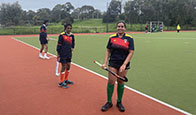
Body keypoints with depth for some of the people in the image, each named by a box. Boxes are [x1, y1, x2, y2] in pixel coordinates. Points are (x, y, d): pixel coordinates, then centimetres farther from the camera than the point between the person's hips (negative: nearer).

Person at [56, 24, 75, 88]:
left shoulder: (72, 35, 6)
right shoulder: (62, 35, -12)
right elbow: (59, 45, -10)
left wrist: (72, 47, 6)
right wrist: (58, 53, -11)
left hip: (69, 54, 7)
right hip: (63, 54, -6)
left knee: (68, 66, 13)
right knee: (64, 67, -3)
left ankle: (66, 80, 32)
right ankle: (61, 83, 9)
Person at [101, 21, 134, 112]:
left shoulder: (129, 39, -1)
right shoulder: (112, 38, 4)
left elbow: (131, 53, -5)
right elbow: (108, 51, 7)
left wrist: (124, 65, -15)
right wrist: (105, 63, -4)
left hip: (124, 64, 0)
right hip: (113, 63, 1)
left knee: (120, 82, 8)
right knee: (111, 82, -2)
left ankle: (119, 102, 26)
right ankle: (109, 102, 16)